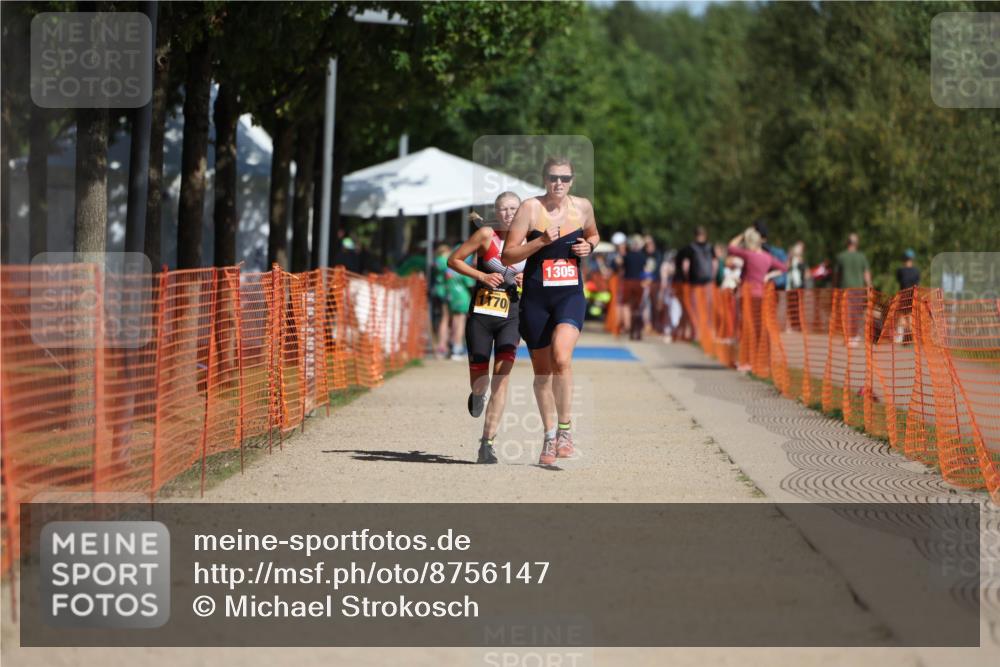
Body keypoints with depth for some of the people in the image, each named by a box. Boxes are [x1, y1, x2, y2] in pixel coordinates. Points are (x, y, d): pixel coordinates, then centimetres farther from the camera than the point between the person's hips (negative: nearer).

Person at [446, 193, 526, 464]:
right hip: (480, 316, -1)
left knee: (502, 377, -14)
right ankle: (477, 395, 42)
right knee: (479, 383, 2)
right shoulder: (486, 234, -5)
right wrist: (482, 275, -13)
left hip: (510, 317, 1)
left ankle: (487, 443, -10)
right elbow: (453, 260, -1)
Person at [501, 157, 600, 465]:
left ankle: (565, 429, -11)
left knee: (561, 358, -23)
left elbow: (593, 235, 26)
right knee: (542, 370, 10)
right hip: (536, 297, 0)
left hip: (570, 295, 0)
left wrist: (589, 246, 3)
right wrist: (542, 241, -21)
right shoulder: (531, 208, -7)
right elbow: (507, 256, -9)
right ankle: (549, 436, 27)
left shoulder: (582, 207, 4)